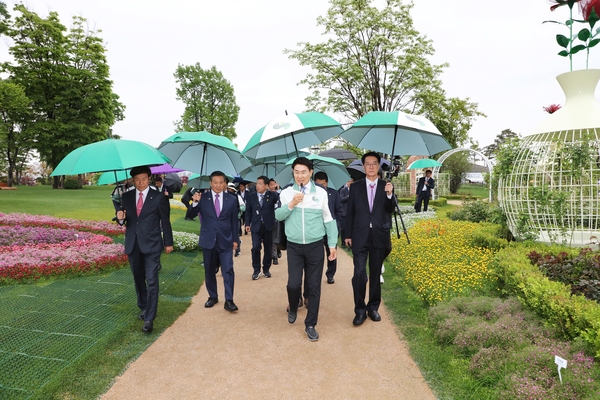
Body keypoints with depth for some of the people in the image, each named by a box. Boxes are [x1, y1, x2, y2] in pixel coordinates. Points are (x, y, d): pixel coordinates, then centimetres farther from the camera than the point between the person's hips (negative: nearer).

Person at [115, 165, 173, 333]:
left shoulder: (158, 197, -5)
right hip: (133, 244, 5)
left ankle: (149, 318, -5)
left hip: (151, 244, -4)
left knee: (151, 281, -9)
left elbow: (165, 221, 1)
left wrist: (168, 243, 5)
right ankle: (144, 307, 36)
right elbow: (124, 220, 11)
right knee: (138, 280, 17)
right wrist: (120, 218, -14)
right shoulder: (126, 197, 6)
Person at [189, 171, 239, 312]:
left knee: (228, 270, -4)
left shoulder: (232, 199, 2)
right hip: (208, 240, 1)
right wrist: (195, 202, -22)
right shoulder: (202, 198, -1)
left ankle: (229, 300, 2)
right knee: (209, 270, 12)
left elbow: (234, 221, 7)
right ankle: (212, 297, 27)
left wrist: (235, 239, 6)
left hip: (226, 240, 0)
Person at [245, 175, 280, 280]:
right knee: (255, 248, -9)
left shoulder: (272, 195, 0)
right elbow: (248, 211, 8)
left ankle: (266, 269, 25)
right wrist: (247, 224, 3)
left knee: (268, 249, 9)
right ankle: (256, 270, 7)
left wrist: (277, 190, -21)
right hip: (256, 226, 0)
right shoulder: (251, 196, 5)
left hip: (268, 226, 0)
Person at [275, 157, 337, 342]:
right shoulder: (286, 193, 1)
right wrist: (291, 204, -18)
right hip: (294, 246, 0)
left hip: (315, 246, 0)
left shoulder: (321, 192, -1)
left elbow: (328, 219, 3)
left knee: (314, 286, 4)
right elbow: (277, 216, -2)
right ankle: (293, 309, 34)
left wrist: (332, 245, 2)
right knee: (293, 283, 0)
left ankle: (310, 324, 19)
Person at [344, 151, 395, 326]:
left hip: (379, 236, 1)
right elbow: (350, 212, 4)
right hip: (360, 236, -1)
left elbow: (390, 210, -6)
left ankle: (373, 307, 25)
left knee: (376, 273, 11)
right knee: (359, 273, -5)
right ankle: (360, 310, 8)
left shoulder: (387, 186, 4)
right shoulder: (356, 186, 4)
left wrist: (389, 194, -24)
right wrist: (347, 234, 2)